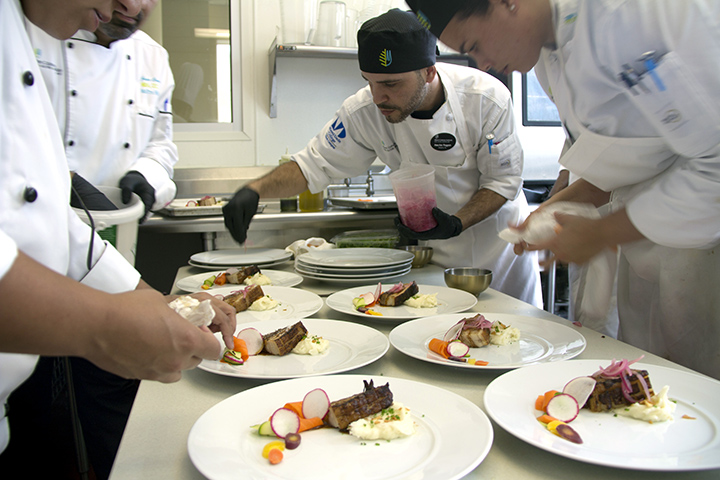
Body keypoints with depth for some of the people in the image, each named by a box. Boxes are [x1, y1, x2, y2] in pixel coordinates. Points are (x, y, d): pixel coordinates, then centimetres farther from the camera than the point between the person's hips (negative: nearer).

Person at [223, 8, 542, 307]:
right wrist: (254, 190, -30)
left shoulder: (486, 97, -26)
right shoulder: (365, 111, -22)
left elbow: (504, 179, -17)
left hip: (499, 235, 0)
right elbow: (313, 165, -15)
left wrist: (457, 223, -31)